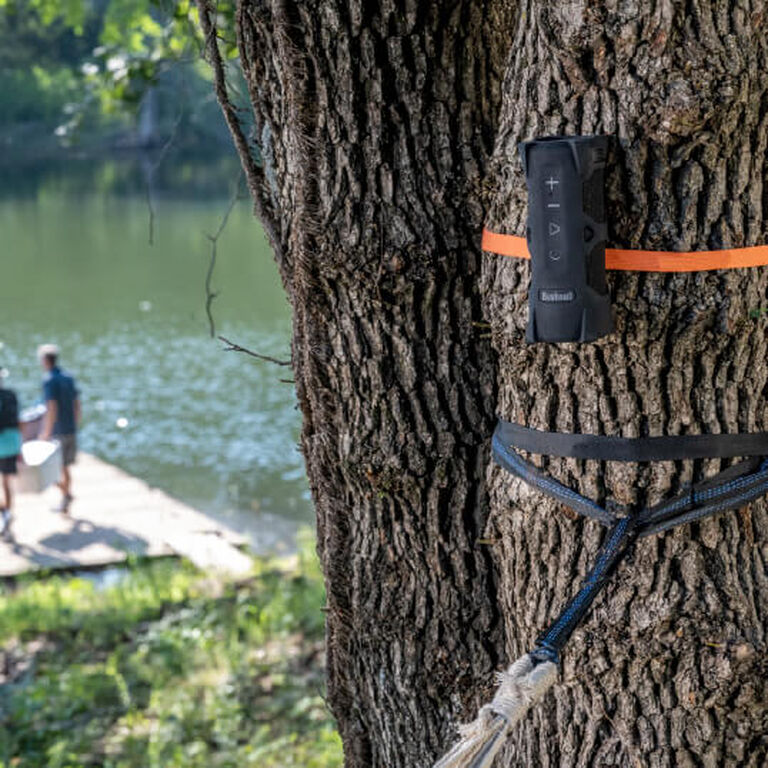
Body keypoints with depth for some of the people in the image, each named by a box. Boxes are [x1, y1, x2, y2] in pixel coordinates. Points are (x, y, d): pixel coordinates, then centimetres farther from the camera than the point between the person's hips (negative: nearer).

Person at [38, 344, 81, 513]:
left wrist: (46, 433, -18)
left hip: (56, 432, -7)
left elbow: (52, 409, -22)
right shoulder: (68, 378, 8)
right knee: (64, 468, 15)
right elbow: (77, 405, 12)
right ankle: (64, 505, 17)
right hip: (70, 431, 7)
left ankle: (66, 493, -8)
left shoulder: (49, 380, -15)